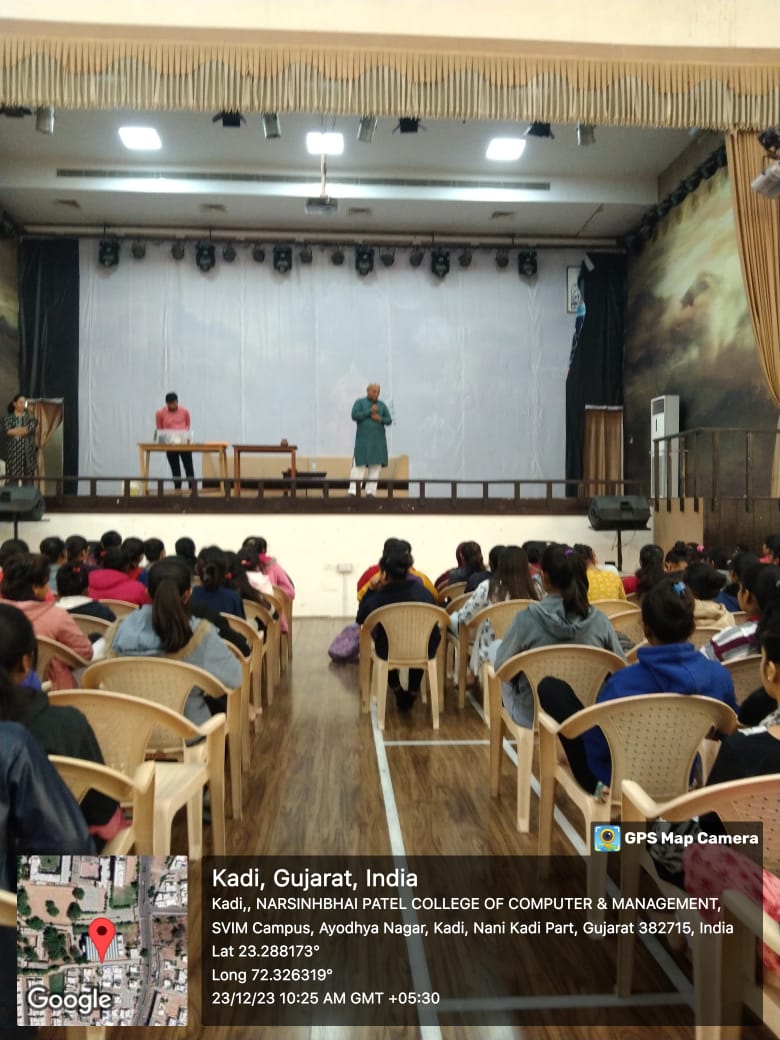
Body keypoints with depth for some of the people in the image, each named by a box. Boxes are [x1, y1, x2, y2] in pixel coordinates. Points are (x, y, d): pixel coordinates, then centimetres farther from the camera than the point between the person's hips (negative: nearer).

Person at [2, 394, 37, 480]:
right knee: (12, 478, -5)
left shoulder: (31, 417, 9)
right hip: (13, 452, 0)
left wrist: (14, 431, -3)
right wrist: (23, 430, -8)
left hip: (27, 453, 0)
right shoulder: (8, 418, 9)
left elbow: (29, 429, -9)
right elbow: (8, 431, -8)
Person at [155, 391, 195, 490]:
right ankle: (178, 491, 9)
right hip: (170, 445, 0)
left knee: (189, 468, -2)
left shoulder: (184, 412, -1)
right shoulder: (160, 413, -2)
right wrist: (163, 438, -6)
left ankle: (193, 491, 1)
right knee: (175, 470, 5)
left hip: (184, 444, 0)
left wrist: (186, 436, -2)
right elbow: (159, 429, 8)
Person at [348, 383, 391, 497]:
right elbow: (354, 415, -8)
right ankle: (353, 491, -11)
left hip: (378, 441, 3)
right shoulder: (360, 402, 5)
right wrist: (369, 411, -11)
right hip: (363, 440, -3)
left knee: (375, 466, -1)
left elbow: (389, 420, 12)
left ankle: (370, 492, 3)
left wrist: (380, 419, -9)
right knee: (359, 465, -10)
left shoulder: (382, 405, 14)